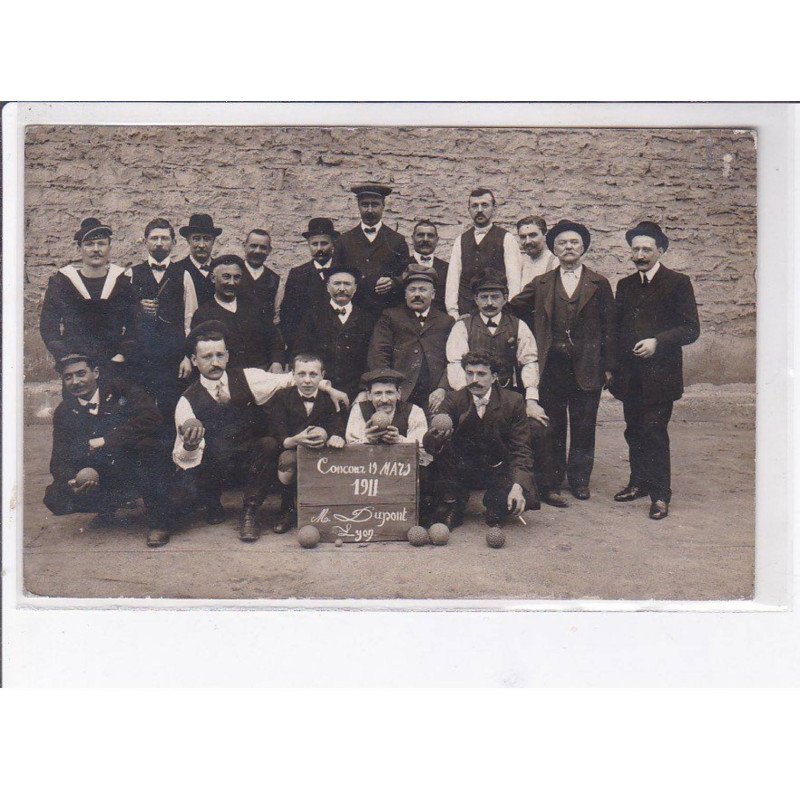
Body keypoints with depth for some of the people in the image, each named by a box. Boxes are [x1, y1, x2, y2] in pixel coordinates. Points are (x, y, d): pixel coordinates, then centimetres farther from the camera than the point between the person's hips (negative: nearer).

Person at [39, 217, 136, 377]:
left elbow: (135, 326, 8)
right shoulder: (61, 282, 5)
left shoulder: (122, 281, 6)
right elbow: (48, 326, 6)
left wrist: (122, 355, -4)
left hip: (115, 368, 0)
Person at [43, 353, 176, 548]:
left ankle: (159, 520, -17)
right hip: (100, 480, 4)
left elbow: (151, 420, -21)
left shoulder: (121, 389, -5)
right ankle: (108, 504, 14)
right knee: (55, 499, -19)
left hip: (139, 472, -4)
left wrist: (106, 440, -22)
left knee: (146, 444, -35)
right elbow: (59, 459, -1)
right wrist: (70, 481, -24)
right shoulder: (64, 412, 5)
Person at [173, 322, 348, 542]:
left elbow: (292, 378, -2)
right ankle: (213, 505, 8)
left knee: (269, 444, -30)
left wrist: (328, 388, -14)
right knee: (190, 484, -32)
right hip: (213, 469, -1)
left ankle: (249, 513, -12)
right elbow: (182, 458, -12)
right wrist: (190, 445, -35)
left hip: (252, 462, 2)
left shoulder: (247, 379, -3)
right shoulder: (188, 401, -8)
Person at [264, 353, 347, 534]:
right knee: (288, 458, -35)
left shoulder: (330, 398, 1)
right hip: (289, 454, -1)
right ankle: (288, 510, -6)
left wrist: (336, 438, -37)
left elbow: (338, 429, -10)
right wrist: (296, 440, -34)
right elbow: (279, 440, -11)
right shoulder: (281, 397, -2)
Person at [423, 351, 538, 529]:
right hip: (463, 471, 1)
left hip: (498, 471, -1)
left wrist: (517, 486, -28)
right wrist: (434, 439, -42)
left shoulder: (513, 401, -7)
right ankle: (452, 509, -9)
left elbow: (521, 450, -11)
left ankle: (495, 508, 5)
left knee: (520, 500, -30)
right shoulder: (454, 400, -5)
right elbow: (429, 445, -15)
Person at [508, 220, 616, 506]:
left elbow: (608, 327, 5)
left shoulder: (599, 284, 7)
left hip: (587, 368, 0)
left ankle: (579, 479, 22)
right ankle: (550, 484, 8)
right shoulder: (541, 284, 9)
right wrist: (539, 336, 9)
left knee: (584, 428, 7)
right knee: (551, 428, 2)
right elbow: (513, 307, 14)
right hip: (550, 365, 0)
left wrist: (608, 366, 1)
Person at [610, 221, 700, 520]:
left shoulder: (677, 283, -2)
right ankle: (639, 482, 26)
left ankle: (660, 494, 2)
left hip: (660, 375, -5)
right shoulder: (625, 285, 14)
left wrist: (657, 342, -19)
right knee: (634, 432, 12)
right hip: (629, 376, 5)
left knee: (654, 433, -7)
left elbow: (691, 329, -6)